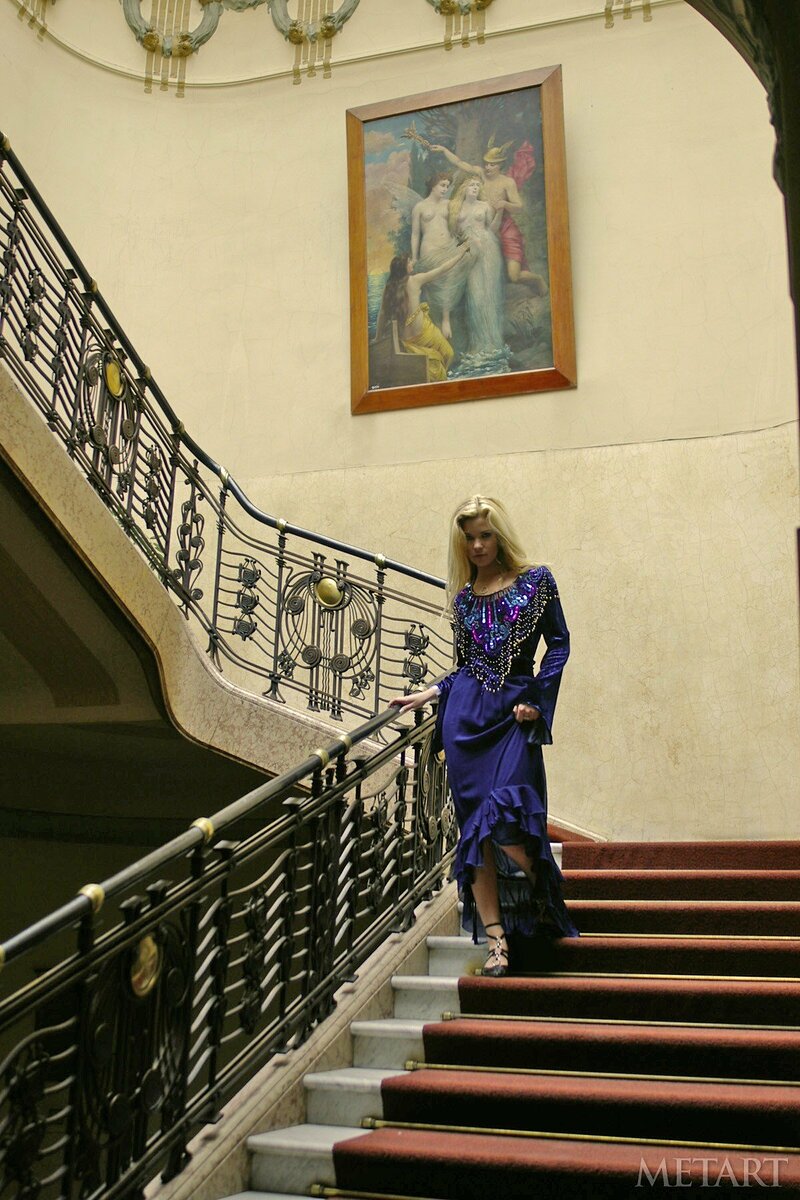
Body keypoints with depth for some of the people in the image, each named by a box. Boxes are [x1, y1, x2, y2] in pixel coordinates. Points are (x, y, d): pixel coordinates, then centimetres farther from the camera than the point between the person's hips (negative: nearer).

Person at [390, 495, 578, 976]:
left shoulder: (535, 580, 5)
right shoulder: (464, 596, 15)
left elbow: (559, 643, 3)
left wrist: (537, 700, -5)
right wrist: (427, 695, 12)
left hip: (516, 712, -3)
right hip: (467, 713, 3)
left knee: (505, 818, -20)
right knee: (476, 827, -4)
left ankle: (545, 902, 7)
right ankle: (498, 942, -3)